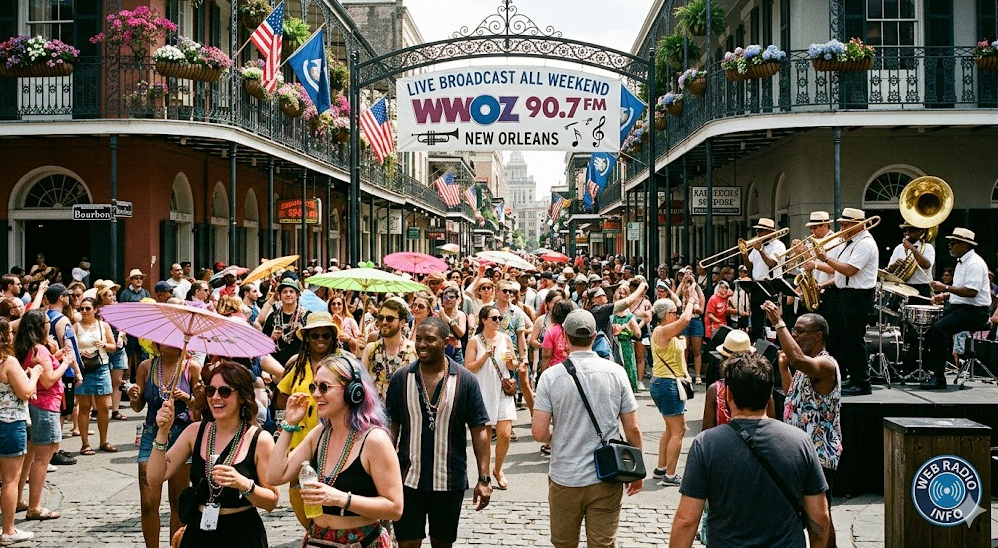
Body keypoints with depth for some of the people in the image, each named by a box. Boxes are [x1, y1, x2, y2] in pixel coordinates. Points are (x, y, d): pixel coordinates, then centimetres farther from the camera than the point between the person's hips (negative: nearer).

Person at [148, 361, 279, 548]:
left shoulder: (260, 440, -10)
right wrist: (162, 433, -14)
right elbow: (155, 478, -5)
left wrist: (244, 484, -26)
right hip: (199, 532, 3)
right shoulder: (195, 432, 1)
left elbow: (272, 501, -10)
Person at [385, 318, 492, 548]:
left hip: (450, 482, 0)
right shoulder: (401, 378, -2)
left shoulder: (465, 380, -6)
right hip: (408, 479, 0)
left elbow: (479, 431, -5)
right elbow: (391, 428, 4)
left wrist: (484, 479, -10)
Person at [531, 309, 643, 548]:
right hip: (606, 480, 0)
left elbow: (539, 432, -10)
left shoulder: (551, 376, -8)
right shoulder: (615, 372, -4)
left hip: (565, 479, 0)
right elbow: (633, 429, -1)